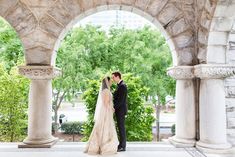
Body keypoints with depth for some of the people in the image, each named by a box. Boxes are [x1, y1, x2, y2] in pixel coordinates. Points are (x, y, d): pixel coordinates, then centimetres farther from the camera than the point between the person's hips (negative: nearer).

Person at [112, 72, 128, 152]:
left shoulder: (122, 86, -17)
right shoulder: (119, 85, 14)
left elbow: (121, 100, -21)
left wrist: (114, 107, -16)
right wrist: (114, 107, 10)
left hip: (121, 110, -10)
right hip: (119, 109, 10)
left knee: (121, 127, -3)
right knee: (120, 127, 13)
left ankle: (122, 146, 5)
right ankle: (121, 145, 21)